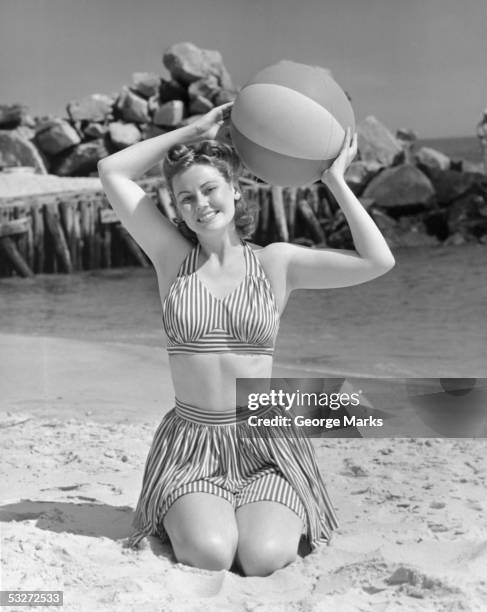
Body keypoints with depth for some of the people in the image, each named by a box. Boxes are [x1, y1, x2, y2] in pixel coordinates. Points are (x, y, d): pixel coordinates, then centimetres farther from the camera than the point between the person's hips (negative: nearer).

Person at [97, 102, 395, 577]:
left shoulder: (276, 263, 2)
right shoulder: (173, 257, 3)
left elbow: (379, 261, -6)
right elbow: (111, 171, -1)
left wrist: (336, 181, -2)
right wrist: (194, 130, 0)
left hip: (266, 441, 0)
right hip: (191, 441, 0)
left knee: (263, 559, -23)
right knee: (209, 553, -25)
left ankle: (282, 516, 14)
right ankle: (185, 515, 12)